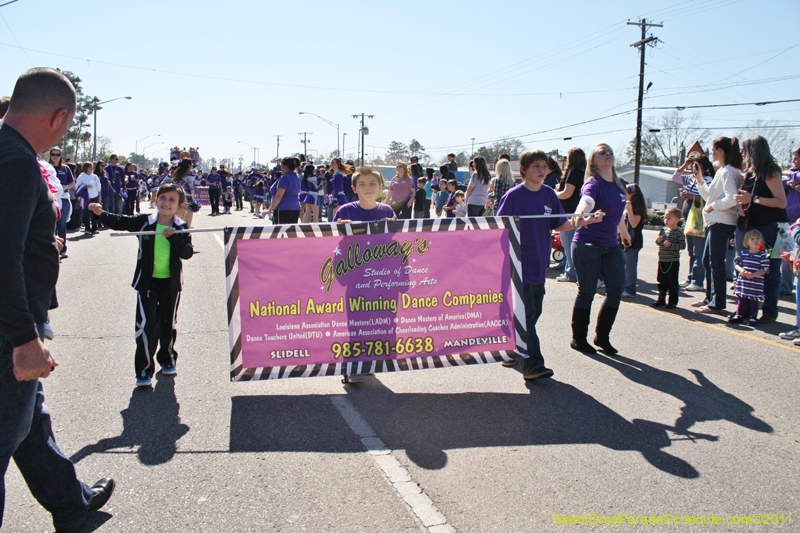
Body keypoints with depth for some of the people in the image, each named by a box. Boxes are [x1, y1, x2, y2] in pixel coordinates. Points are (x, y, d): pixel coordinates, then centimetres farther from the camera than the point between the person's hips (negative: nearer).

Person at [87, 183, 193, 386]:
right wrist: (101, 214, -12)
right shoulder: (144, 222, -1)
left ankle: (167, 359, 38)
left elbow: (187, 252, -13)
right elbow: (119, 222, 2)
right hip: (147, 282, -1)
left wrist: (173, 237, -26)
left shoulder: (181, 228, -2)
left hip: (171, 282, 1)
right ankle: (144, 370, -1)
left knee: (169, 323, 16)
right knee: (146, 324, -8)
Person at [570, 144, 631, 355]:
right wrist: (582, 215, -57)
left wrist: (624, 233, 39)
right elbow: (586, 200, -36)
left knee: (616, 289, 2)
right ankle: (578, 339, 16)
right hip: (587, 244, -7)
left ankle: (602, 336, 19)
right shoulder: (593, 183, -12)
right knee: (587, 291, 0)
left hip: (611, 246, 7)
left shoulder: (620, 184, 9)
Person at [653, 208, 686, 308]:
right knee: (662, 281, 13)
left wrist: (670, 245, -23)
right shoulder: (663, 230, 8)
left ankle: (673, 301, 11)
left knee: (673, 282, 2)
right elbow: (658, 242, 16)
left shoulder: (679, 232, -10)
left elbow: (682, 245, -15)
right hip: (662, 261, 6)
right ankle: (661, 299, 24)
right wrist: (658, 240, -6)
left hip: (673, 262, -6)